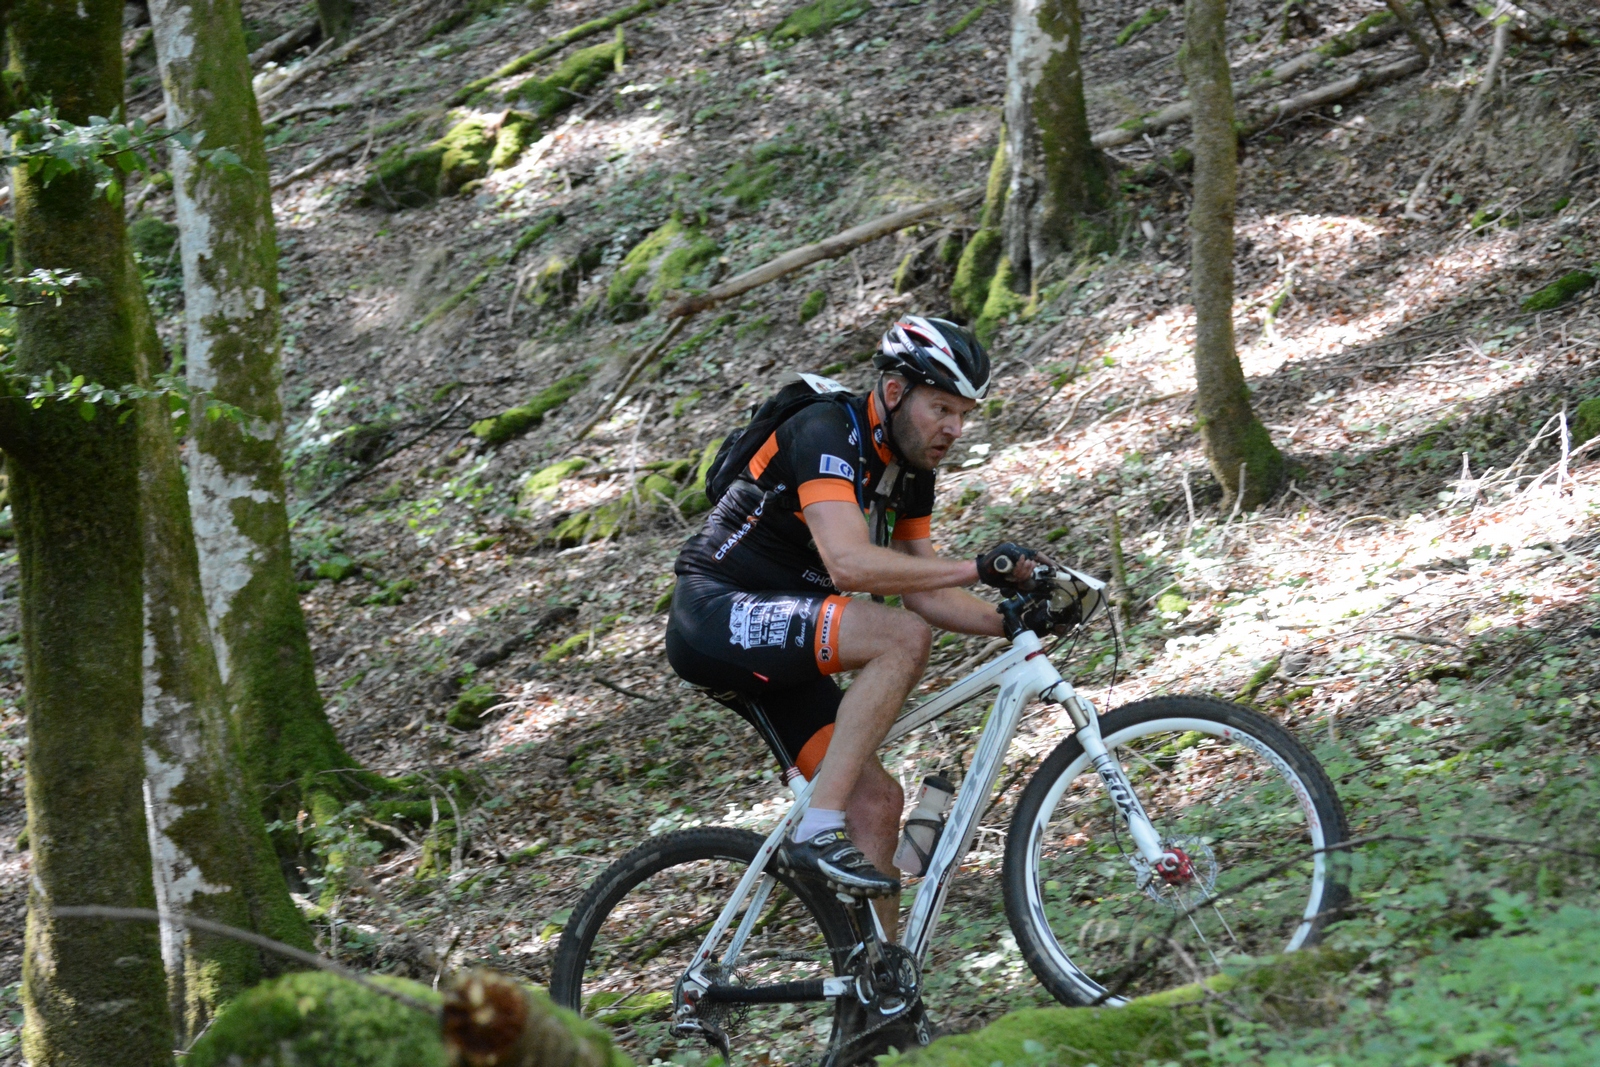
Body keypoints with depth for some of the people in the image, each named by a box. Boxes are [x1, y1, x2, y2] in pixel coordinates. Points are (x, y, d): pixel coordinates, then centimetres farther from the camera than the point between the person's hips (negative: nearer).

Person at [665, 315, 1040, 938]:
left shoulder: (910, 470, 9)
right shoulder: (826, 436, -19)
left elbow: (921, 592, 11)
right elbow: (850, 563, -33)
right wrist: (980, 569, -33)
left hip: (773, 642, 9)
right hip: (715, 615, -9)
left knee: (877, 799, -3)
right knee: (902, 639, -28)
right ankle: (819, 832, -28)